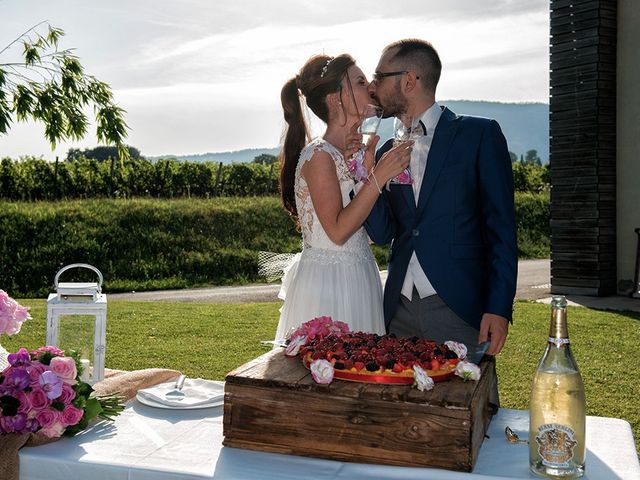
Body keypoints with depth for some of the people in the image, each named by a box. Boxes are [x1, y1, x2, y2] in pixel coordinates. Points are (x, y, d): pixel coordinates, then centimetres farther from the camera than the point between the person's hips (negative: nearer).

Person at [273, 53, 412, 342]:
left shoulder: (350, 152, 10)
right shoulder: (319, 155, -15)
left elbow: (371, 222, 9)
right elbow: (338, 231, -19)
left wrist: (365, 169, -2)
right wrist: (378, 177, -21)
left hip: (356, 278, 8)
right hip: (328, 282, -8)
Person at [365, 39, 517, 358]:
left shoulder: (479, 134, -1)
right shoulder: (388, 152, 14)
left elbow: (501, 228, -5)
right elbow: (382, 233, 7)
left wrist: (499, 308, -12)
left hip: (460, 310, -4)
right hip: (400, 311, 5)